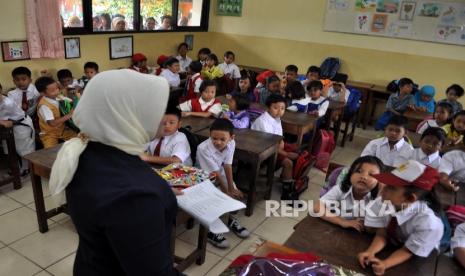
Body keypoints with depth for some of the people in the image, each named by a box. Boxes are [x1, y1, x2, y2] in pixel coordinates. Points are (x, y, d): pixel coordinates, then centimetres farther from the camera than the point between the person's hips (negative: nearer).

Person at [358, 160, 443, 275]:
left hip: (416, 263, -3)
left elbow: (407, 251, -21)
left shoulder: (428, 223, -33)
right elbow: (382, 234, -13)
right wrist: (370, 252, -31)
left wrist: (384, 264, -37)